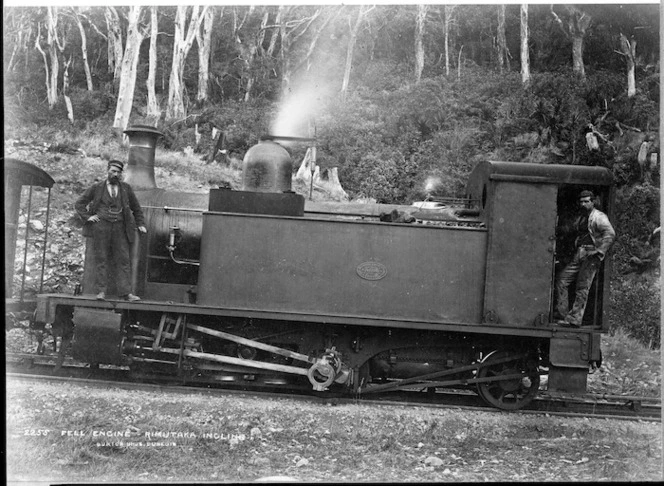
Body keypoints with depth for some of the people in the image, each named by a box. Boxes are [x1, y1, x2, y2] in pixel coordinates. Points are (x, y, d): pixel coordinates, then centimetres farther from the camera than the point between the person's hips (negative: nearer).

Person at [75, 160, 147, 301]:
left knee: (123, 259, -4)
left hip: (119, 227, 2)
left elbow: (136, 208, 23)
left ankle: (126, 292, -5)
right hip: (101, 225, -2)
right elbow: (79, 204, 13)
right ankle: (101, 291, -2)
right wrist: (87, 216, 1)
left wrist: (140, 223, 16)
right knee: (101, 259, -3)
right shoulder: (97, 188, 9)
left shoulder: (126, 188, 13)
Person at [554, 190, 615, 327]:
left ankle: (575, 319, -9)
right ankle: (562, 315, 4)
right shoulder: (580, 218, 19)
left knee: (582, 288, -9)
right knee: (561, 280, 2)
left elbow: (610, 234, -19)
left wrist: (599, 252, -22)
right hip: (579, 255, 9)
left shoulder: (599, 217, -7)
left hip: (591, 256, -9)